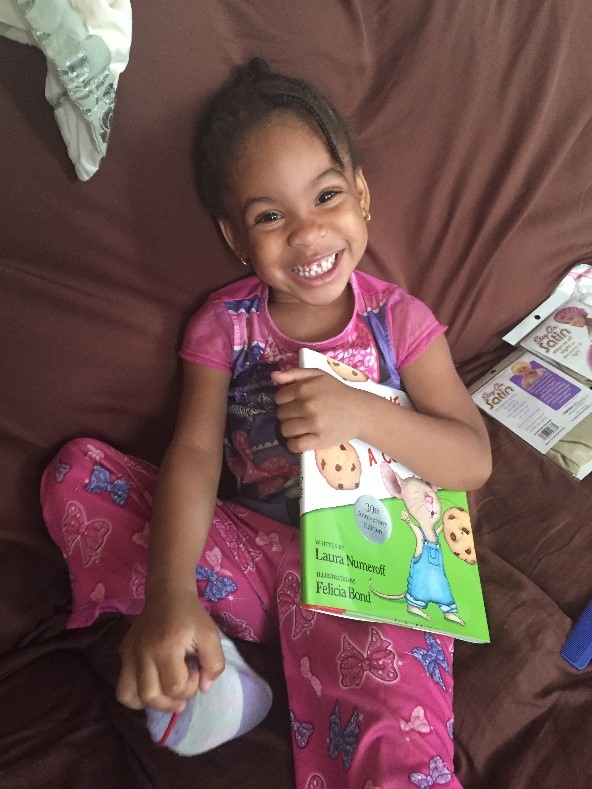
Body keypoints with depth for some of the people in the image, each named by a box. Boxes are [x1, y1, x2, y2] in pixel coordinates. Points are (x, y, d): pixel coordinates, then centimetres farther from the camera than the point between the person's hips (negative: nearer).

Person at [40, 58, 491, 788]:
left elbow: (474, 461, -4)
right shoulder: (224, 325, 1)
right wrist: (170, 596, -26)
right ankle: (204, 655, -14)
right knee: (75, 470, -9)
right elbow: (194, 455, -11)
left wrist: (360, 413, -21)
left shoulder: (400, 320, -1)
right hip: (252, 553, 3)